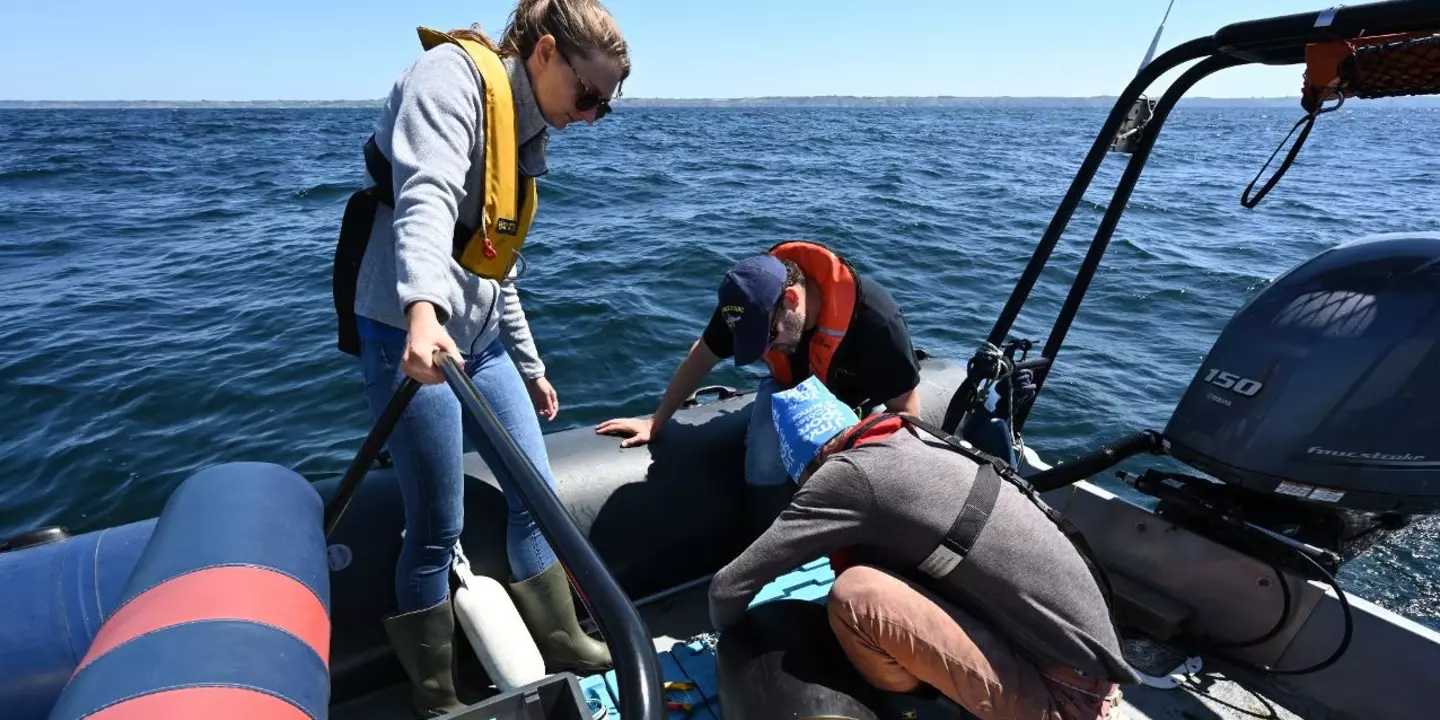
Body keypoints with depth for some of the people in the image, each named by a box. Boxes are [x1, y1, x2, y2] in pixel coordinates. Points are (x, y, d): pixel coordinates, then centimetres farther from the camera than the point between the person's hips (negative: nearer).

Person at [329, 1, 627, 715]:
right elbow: (426, 197, -26)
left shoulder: (522, 135, 18)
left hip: (477, 335, 9)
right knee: (437, 529, 1)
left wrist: (531, 369, 22)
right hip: (408, 330, -9)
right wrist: (424, 309, -42)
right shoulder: (453, 72, -7)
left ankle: (560, 642, 33)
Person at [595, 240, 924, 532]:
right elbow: (702, 356, -10)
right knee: (765, 469, -25)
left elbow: (905, 409, -23)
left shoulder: (873, 317, -37)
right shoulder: (754, 299, -26)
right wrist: (655, 422, -6)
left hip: (864, 402, -1)